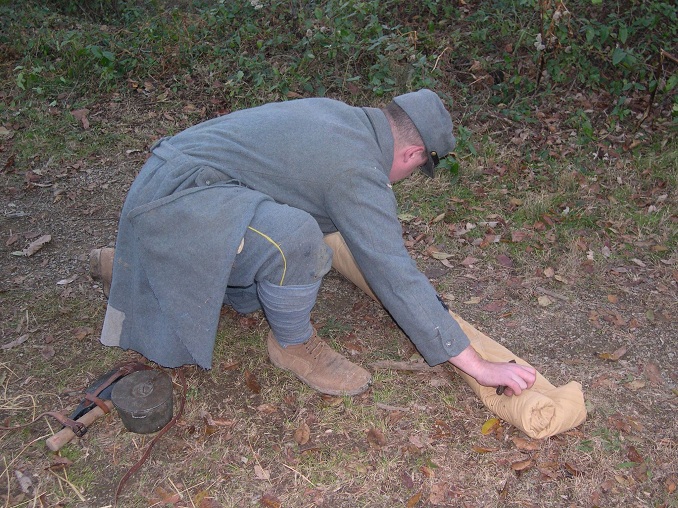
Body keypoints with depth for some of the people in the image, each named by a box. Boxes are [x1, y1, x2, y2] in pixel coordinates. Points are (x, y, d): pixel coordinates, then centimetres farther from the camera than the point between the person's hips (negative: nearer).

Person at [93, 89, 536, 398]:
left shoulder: (338, 114, 9)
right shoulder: (359, 173, -19)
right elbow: (398, 279, -22)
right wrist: (478, 366, -16)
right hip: (178, 198, -10)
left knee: (249, 300, 23)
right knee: (296, 238, -33)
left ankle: (129, 266, 33)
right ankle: (293, 344, -4)